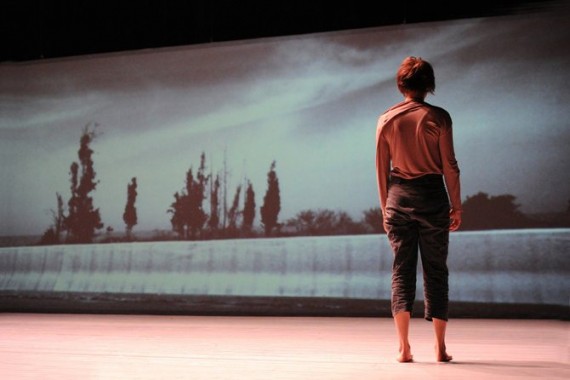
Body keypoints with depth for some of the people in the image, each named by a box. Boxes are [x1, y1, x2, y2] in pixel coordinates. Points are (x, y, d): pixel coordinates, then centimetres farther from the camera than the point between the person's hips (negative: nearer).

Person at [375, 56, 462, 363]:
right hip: (432, 195, -2)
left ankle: (404, 347, -1)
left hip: (399, 196, 2)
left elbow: (381, 168, 6)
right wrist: (456, 206, 4)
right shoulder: (438, 117, -4)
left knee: (402, 270, 6)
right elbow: (449, 166, -5)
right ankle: (440, 348, 9)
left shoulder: (386, 119, 3)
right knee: (436, 269, 6)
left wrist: (385, 209, 14)